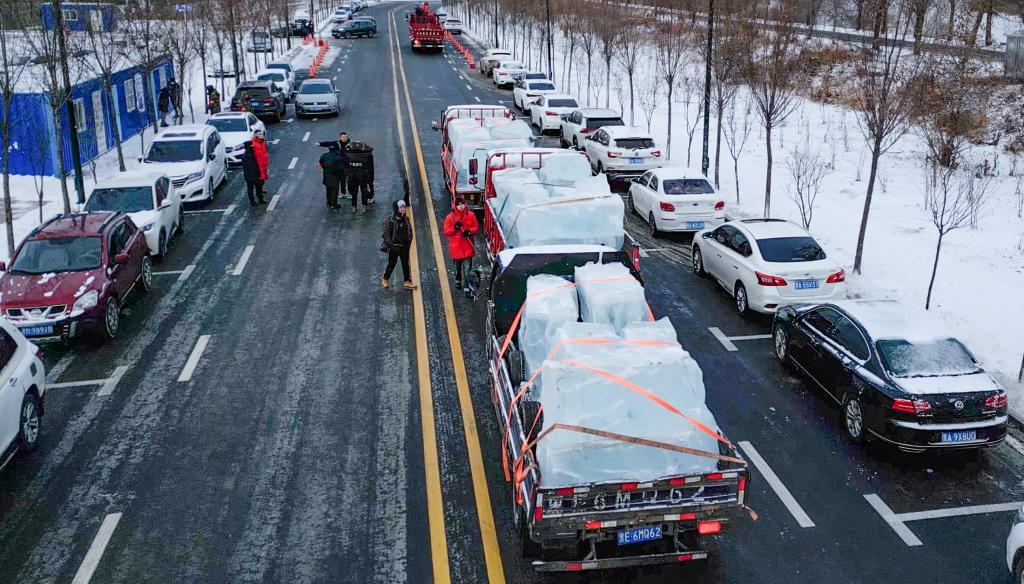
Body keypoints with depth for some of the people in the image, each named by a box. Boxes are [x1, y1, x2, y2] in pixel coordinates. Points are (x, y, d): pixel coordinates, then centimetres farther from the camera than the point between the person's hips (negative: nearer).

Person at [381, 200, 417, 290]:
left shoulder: (406, 219, 0)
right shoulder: (390, 221, -17)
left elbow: (410, 231, 11)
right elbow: (386, 235, -16)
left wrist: (409, 242, 3)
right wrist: (391, 245, -19)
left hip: (404, 246, 5)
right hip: (394, 247, -5)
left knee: (405, 263, 10)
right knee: (392, 263, 9)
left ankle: (407, 282, 19)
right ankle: (385, 279, 31)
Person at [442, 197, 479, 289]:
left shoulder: (470, 215, -2)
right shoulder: (450, 217, -6)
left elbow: (476, 227, 4)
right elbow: (446, 232, -4)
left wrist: (469, 231, -16)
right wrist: (454, 227, -21)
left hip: (468, 246, 0)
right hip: (456, 246, 0)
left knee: (467, 266, -4)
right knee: (458, 265, 16)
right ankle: (458, 281, 37)